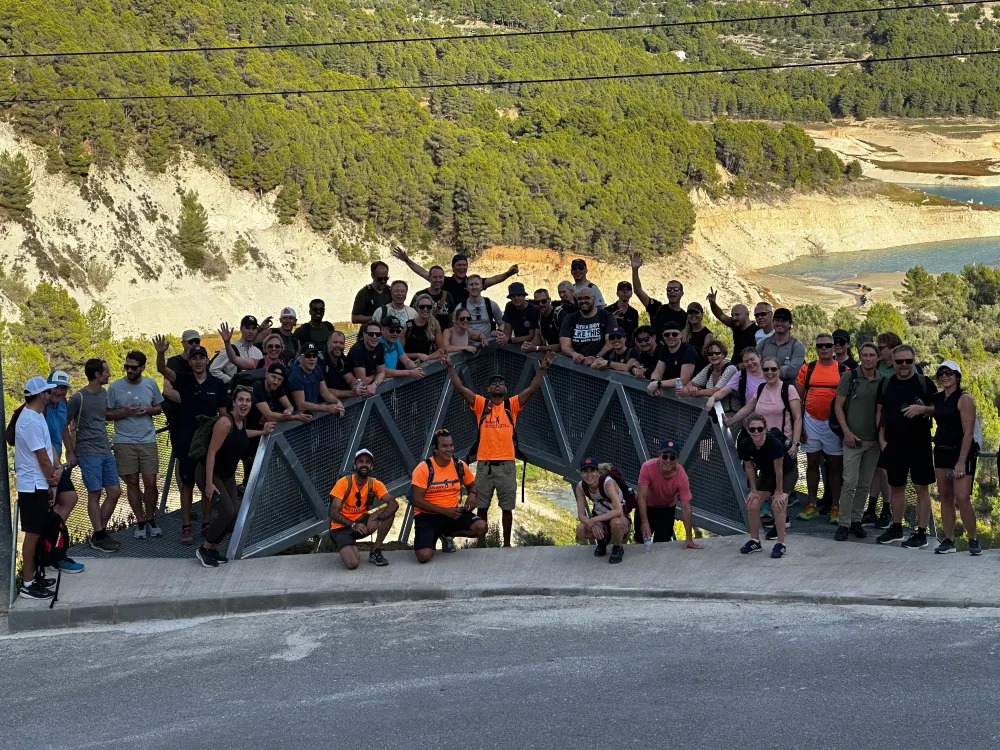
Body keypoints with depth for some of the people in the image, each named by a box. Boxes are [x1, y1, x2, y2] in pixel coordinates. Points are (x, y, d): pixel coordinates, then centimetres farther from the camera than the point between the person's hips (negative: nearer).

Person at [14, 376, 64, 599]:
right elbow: (42, 458, -18)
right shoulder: (31, 421, -21)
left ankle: (32, 576, 24)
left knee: (37, 532, 15)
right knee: (33, 533, -5)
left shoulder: (36, 417, 11)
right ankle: (27, 584, -1)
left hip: (38, 485, 10)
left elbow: (48, 447, 12)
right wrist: (52, 483, -7)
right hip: (33, 486, -10)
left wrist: (57, 467, -6)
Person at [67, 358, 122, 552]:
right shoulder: (78, 398, -11)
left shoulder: (104, 394, 10)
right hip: (88, 453, -7)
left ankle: (101, 531, 18)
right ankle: (99, 537, 4)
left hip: (106, 451, 7)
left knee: (115, 491, 6)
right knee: (95, 493, -3)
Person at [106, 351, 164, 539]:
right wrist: (124, 412, -17)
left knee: (150, 483, -1)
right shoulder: (115, 387, -4)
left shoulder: (151, 384, 3)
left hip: (148, 441, 1)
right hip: (124, 443, -1)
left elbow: (159, 408, 13)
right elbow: (107, 414, 1)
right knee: (132, 482, 5)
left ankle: (150, 520, 18)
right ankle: (140, 522, 16)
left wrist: (148, 410, -8)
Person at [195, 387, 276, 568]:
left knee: (233, 514, 3)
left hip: (228, 475, 8)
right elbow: (211, 453, -26)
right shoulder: (225, 422, -25)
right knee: (227, 512, -19)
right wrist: (209, 483, -28)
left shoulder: (242, 421, 0)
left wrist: (262, 432, 23)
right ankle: (204, 549, -1)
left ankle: (213, 548, 22)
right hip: (208, 473, -8)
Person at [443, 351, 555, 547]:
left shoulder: (512, 405, 6)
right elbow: (460, 388, -2)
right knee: (481, 506, 7)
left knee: (507, 507, 7)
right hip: (484, 463, 0)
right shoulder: (481, 404, 5)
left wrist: (543, 368, -12)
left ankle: (507, 543, 16)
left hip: (506, 464, 0)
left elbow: (532, 388, -2)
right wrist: (450, 367, -11)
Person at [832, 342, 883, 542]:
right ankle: (844, 524, -4)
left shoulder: (883, 381, 6)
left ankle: (856, 520, 19)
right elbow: (838, 406, -2)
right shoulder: (849, 376, -3)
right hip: (853, 439, -4)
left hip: (873, 441, 4)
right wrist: (847, 431, -10)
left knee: (864, 484, 9)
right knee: (850, 482, -9)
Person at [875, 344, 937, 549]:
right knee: (896, 486, 12)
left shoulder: (924, 383, -3)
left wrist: (923, 409, -21)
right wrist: (881, 439, 5)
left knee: (921, 487, -1)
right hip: (894, 445, 4)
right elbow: (880, 412, 12)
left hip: (919, 445, -3)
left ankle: (921, 533, 3)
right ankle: (896, 528, 25)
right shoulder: (886, 384, 6)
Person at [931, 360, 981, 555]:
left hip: (962, 452, -7)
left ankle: (974, 539, 1)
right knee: (945, 497, 6)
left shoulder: (964, 399, -10)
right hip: (941, 451, 7)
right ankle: (948, 540, 12)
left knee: (962, 498, -13)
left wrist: (961, 461, -20)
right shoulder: (936, 399, 10)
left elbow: (968, 433, -15)